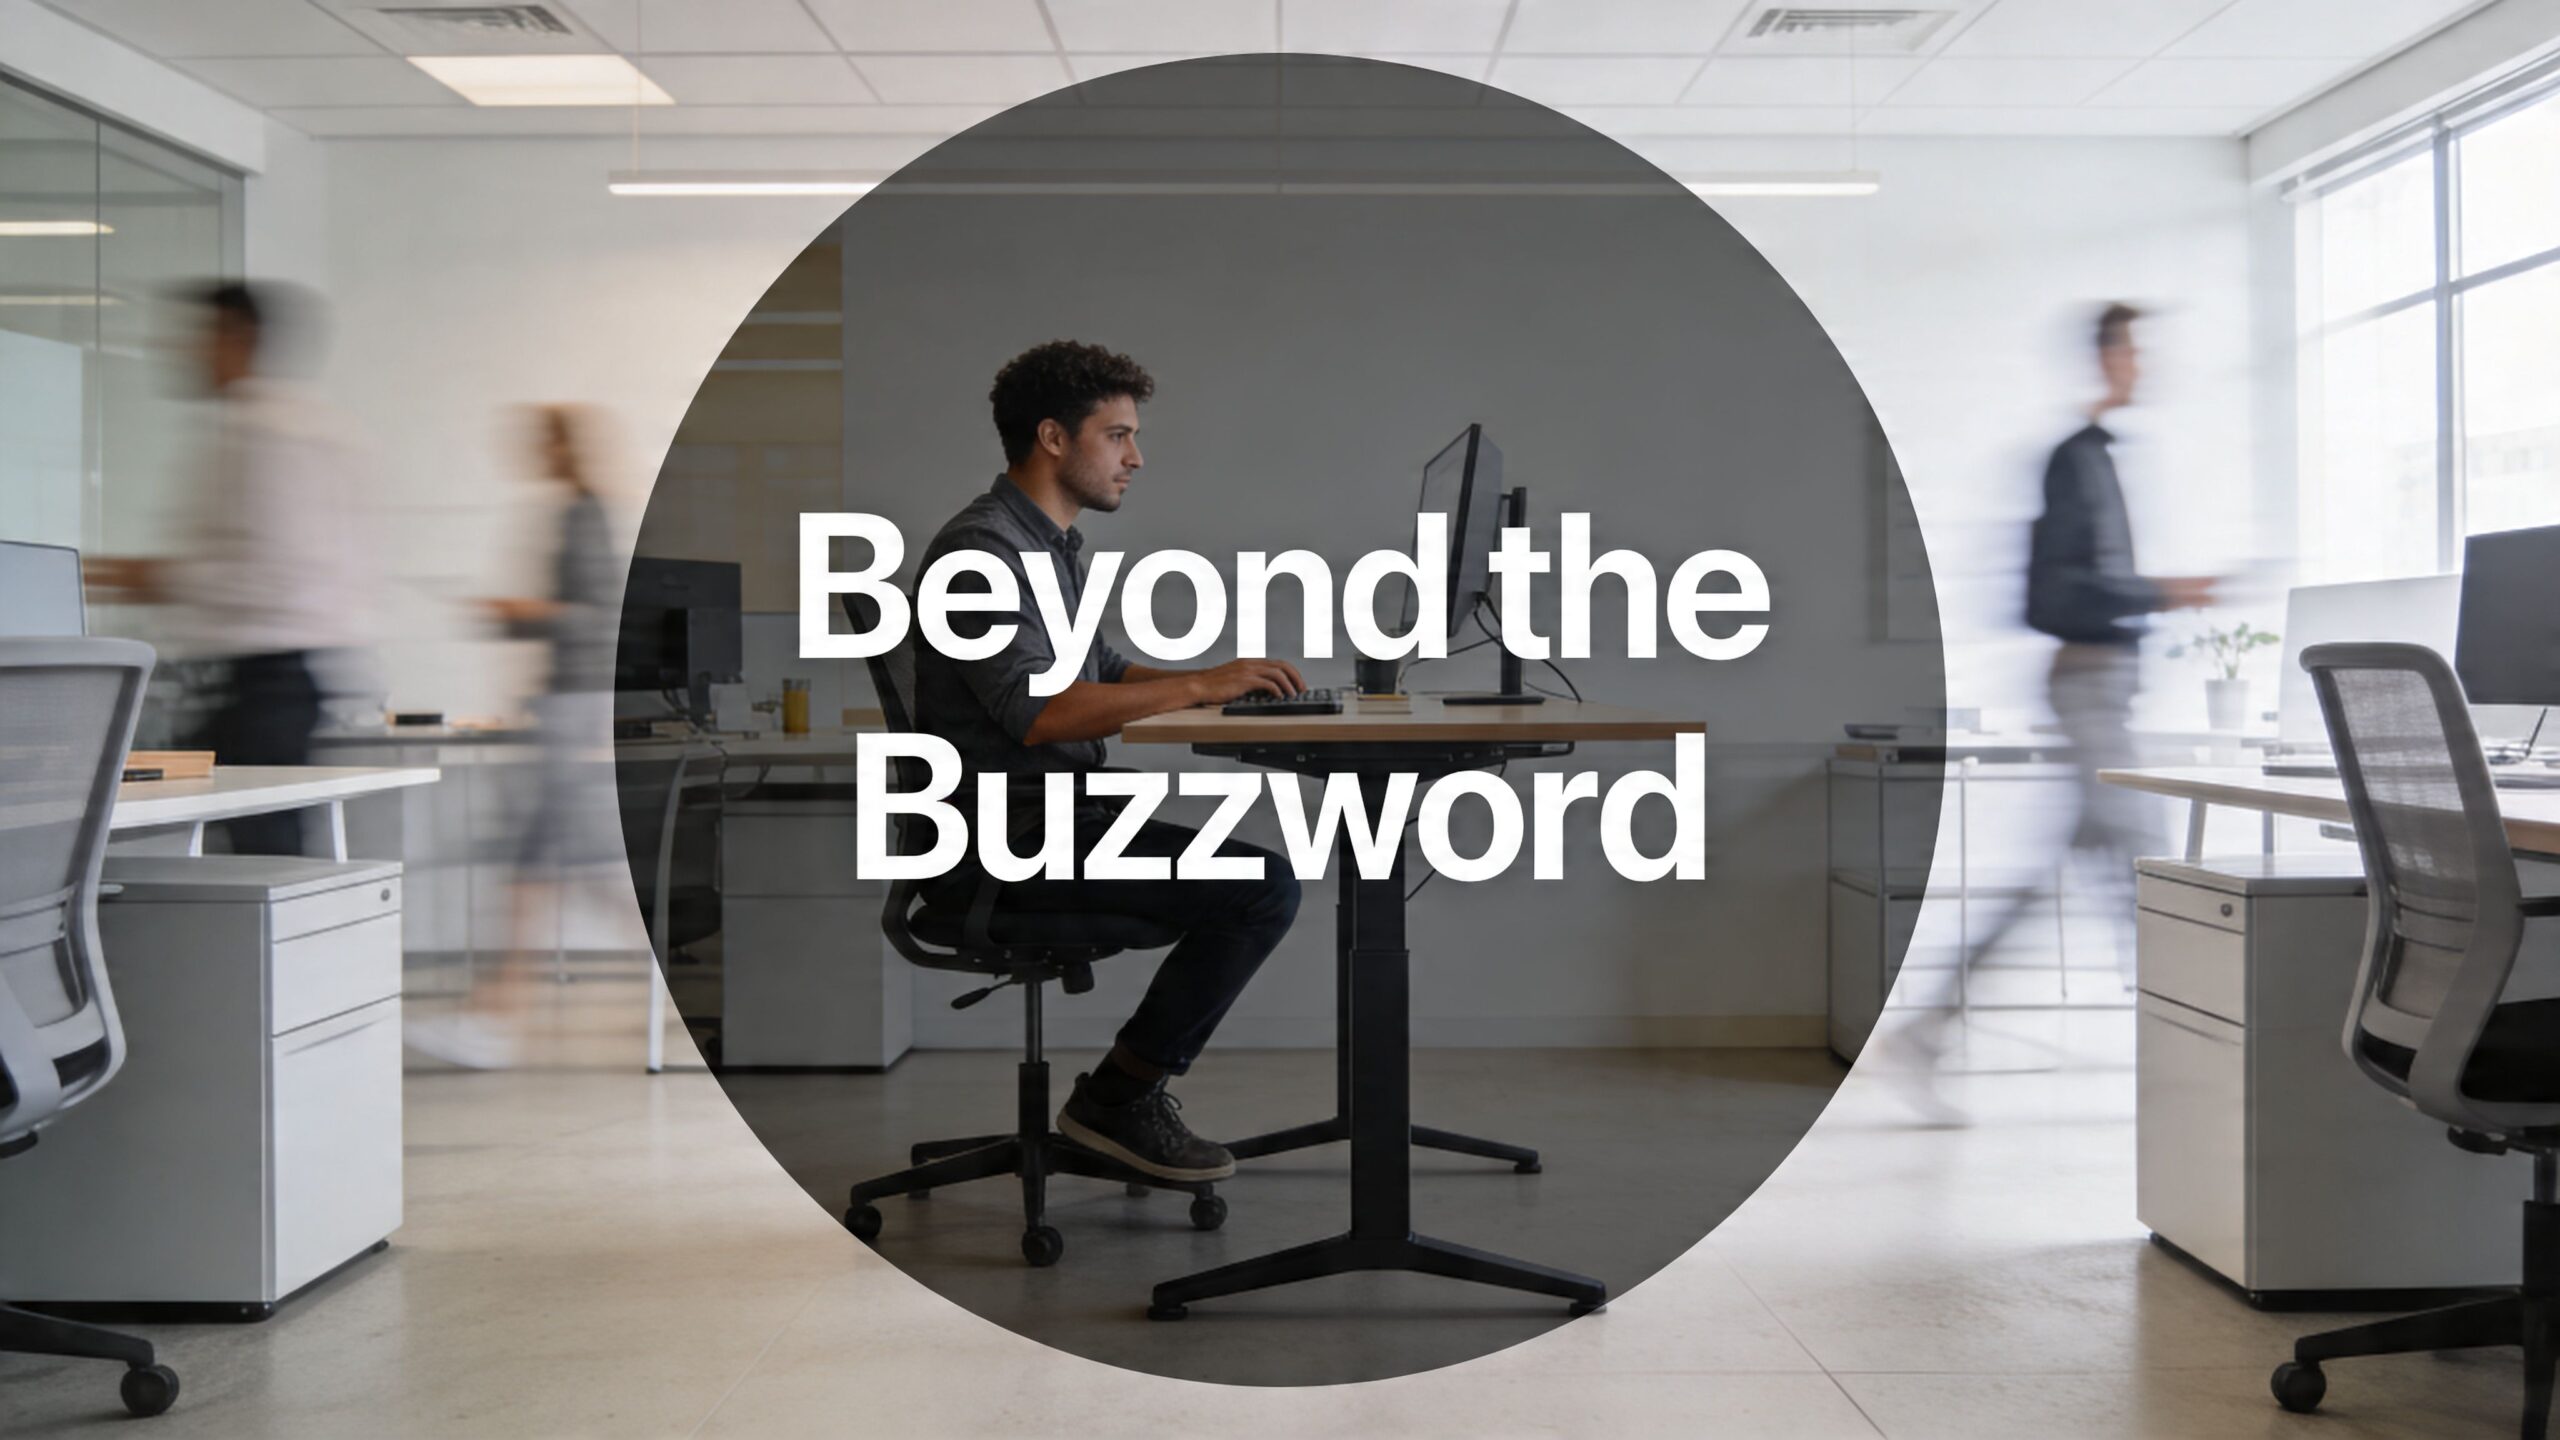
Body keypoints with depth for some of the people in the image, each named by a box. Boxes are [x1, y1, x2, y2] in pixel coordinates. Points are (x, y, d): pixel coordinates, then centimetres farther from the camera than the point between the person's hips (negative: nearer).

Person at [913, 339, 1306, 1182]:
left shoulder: (1051, 546, 17)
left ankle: (1129, 1095, 12)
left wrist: (1223, 683, 10)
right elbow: (1037, 710, -27)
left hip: (1057, 819, 11)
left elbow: (1100, 672, 24)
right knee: (1263, 887, -17)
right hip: (1004, 842, -11)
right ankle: (1119, 1099, -5)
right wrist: (1199, 686, -24)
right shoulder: (981, 550, -16)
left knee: (1261, 880, 13)